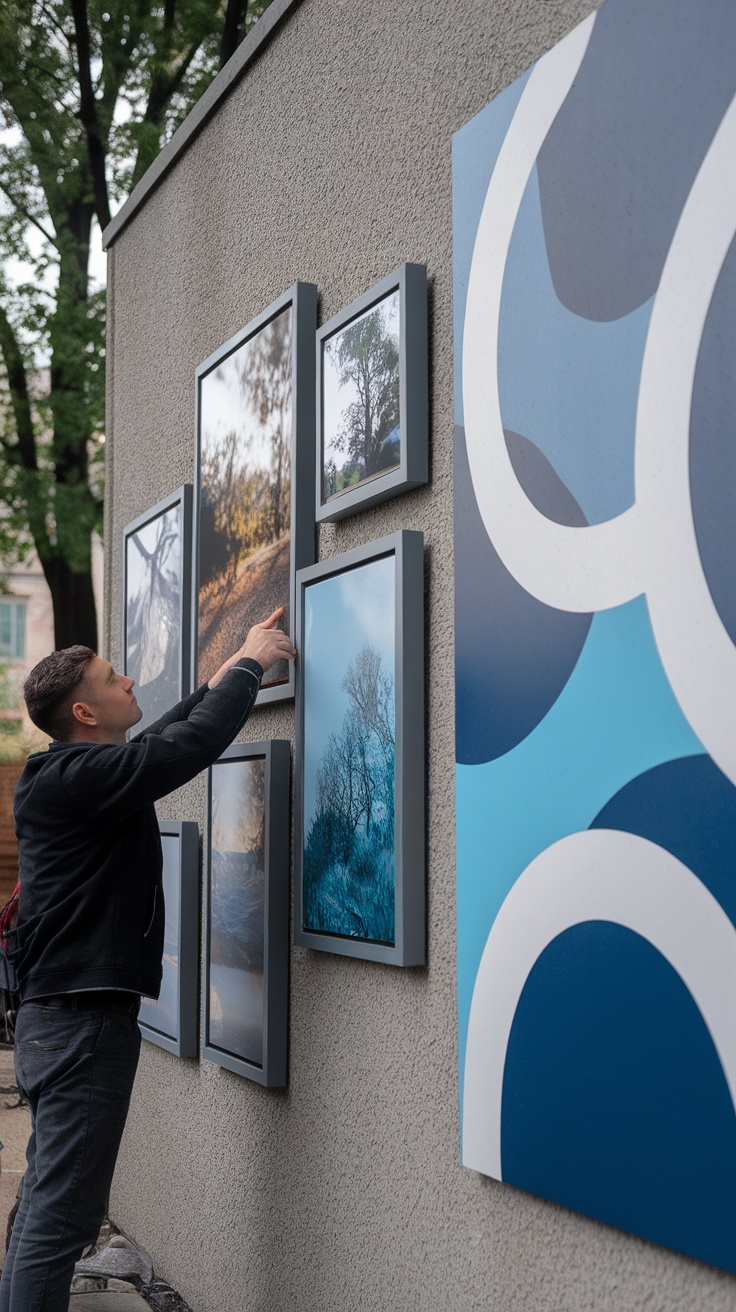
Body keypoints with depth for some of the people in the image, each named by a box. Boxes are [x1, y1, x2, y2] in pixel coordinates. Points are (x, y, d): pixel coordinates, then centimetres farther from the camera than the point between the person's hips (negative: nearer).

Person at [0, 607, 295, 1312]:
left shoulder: (60, 777, 14)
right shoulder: (79, 778, -17)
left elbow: (163, 737, 26)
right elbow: (195, 743, -21)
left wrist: (236, 665, 28)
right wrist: (250, 664, -5)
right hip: (83, 1021, -10)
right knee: (62, 1214, -8)